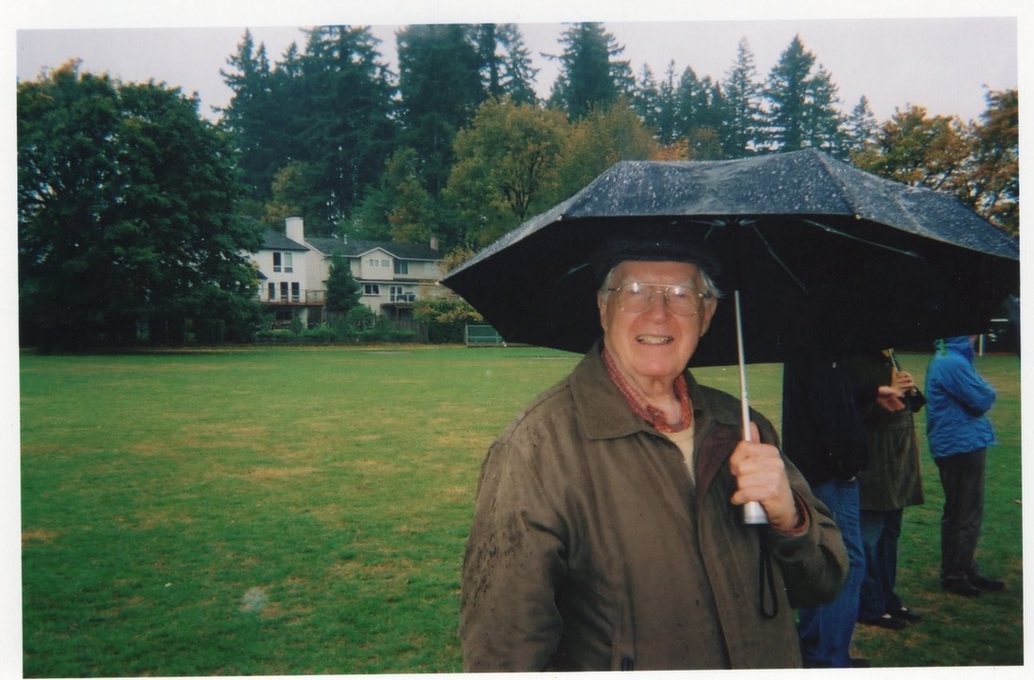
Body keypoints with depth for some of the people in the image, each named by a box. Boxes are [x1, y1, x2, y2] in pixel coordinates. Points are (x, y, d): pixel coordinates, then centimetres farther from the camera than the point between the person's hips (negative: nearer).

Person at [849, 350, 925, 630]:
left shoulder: (890, 360, 14)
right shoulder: (859, 362, -13)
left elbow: (911, 406, 19)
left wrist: (910, 390, -1)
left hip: (898, 461, 9)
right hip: (873, 462, -9)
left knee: (890, 533, 16)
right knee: (870, 537, -2)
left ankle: (888, 599, 27)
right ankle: (870, 607, 8)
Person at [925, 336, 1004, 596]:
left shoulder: (943, 359, 12)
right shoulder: (954, 363, -21)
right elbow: (983, 400, -17)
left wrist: (983, 391, -3)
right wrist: (989, 390, 2)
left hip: (952, 445, 10)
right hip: (963, 445, -10)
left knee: (958, 511, 17)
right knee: (967, 513, 0)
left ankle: (964, 570, 27)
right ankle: (955, 574, 8)